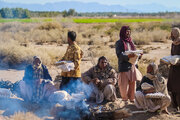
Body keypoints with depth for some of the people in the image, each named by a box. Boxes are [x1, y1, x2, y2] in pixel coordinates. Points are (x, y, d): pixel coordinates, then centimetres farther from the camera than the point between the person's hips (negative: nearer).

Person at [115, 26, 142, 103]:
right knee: (124, 83, -3)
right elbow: (119, 55, -13)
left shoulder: (130, 42, 16)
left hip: (132, 65, 6)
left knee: (133, 82, 5)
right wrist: (128, 56, -29)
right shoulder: (119, 43, -4)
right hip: (124, 66, -6)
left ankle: (132, 98, 17)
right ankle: (125, 99, 13)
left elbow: (134, 52, 19)